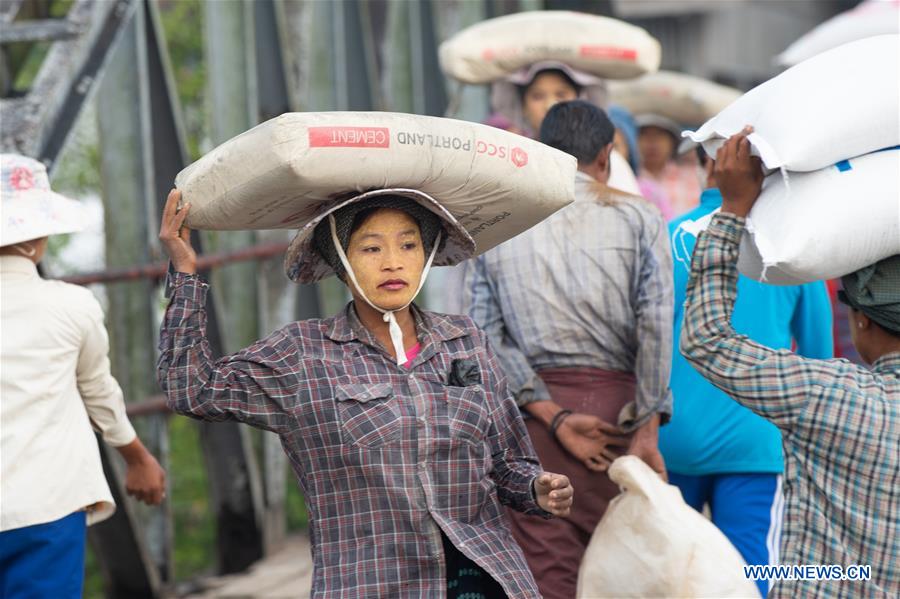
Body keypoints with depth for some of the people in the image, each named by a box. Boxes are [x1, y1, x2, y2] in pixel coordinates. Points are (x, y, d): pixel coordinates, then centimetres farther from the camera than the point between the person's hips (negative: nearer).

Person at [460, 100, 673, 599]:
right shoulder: (638, 217, 4)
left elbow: (485, 334, -1)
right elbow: (655, 324, -8)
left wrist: (552, 417, -5)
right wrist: (646, 431, -8)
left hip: (532, 409, 1)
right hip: (616, 403, -1)